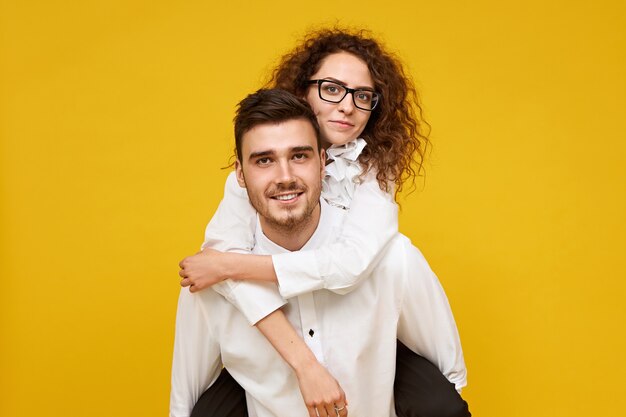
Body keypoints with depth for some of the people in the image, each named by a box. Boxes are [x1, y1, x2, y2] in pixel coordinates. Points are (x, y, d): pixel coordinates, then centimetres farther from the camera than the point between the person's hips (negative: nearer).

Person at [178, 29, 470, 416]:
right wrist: (304, 363, -38)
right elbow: (222, 249, -28)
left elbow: (353, 260, -29)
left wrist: (229, 265, -28)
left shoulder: (374, 168, -11)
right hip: (273, 333, 1)